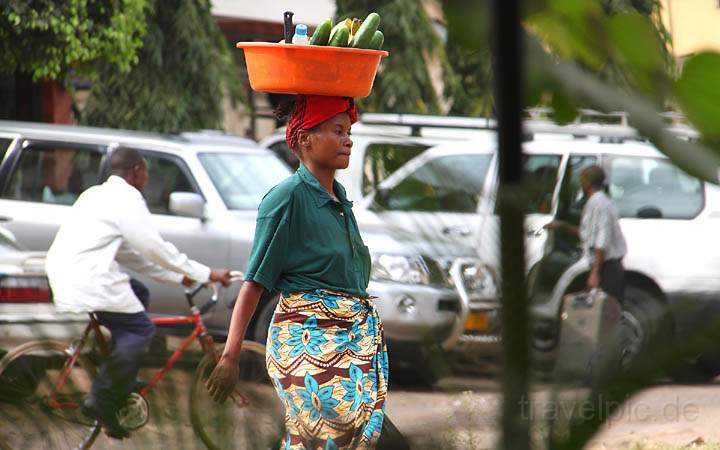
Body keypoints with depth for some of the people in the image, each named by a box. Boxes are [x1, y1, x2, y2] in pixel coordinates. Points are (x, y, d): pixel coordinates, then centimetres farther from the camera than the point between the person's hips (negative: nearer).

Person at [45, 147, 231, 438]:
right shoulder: (126, 197, -7)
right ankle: (102, 401, -13)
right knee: (139, 329, -9)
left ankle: (122, 384, 21)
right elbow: (155, 248, -10)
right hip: (85, 281, -10)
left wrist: (177, 276, 26)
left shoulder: (98, 195, 25)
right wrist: (206, 274, -3)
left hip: (65, 274, 10)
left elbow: (128, 253, 26)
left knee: (138, 294, 23)